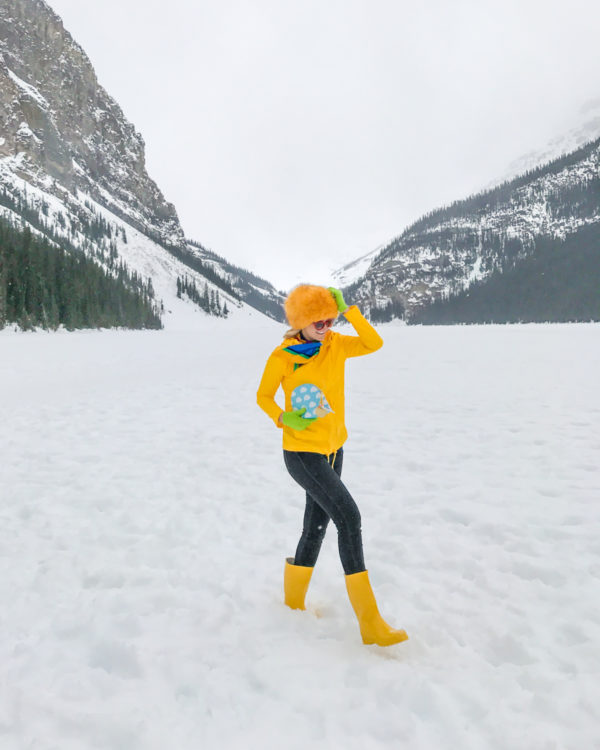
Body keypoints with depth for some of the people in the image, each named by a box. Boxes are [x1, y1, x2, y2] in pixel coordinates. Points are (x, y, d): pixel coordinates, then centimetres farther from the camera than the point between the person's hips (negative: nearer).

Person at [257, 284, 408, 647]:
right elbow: (263, 396, -2)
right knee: (349, 518, -17)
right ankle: (370, 622, -9)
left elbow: (374, 344, -12)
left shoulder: (335, 344, 1)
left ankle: (293, 605, 36)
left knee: (316, 528, 16)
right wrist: (284, 418, -19)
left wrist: (348, 310, -17)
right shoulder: (283, 356, -12)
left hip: (333, 449, 7)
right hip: (302, 452, -7)